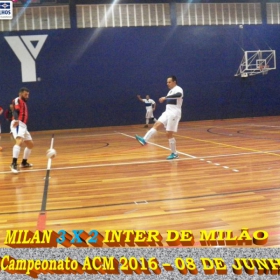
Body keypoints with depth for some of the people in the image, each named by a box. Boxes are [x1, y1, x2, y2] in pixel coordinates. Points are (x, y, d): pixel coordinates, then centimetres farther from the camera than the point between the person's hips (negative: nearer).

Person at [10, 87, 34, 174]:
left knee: (30, 144, 18)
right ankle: (14, 164, -40)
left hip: (23, 125, 10)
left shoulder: (24, 103, 25)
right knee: (19, 141, -31)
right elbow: (15, 111, -20)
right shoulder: (17, 100, -3)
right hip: (17, 125, -10)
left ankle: (24, 162, 31)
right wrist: (16, 120, -38)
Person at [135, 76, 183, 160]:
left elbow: (179, 95, -37)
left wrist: (166, 97, -41)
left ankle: (174, 154, 5)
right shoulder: (171, 91, 17)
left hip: (174, 113, -9)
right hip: (168, 112, 9)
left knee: (169, 134, -7)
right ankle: (144, 140, -21)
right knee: (157, 124, -9)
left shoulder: (178, 89, -12)